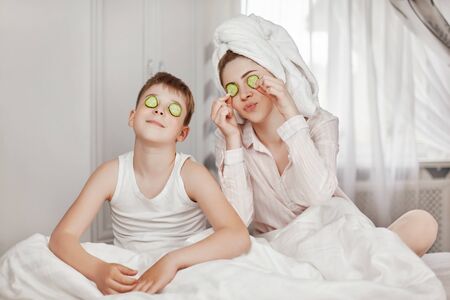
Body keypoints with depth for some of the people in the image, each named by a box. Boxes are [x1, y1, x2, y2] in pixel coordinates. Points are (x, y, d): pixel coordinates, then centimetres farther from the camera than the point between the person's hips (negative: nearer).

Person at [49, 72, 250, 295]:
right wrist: (98, 270, -31)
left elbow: (239, 237, -25)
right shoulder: (111, 173, -9)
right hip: (126, 280, 2)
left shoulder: (191, 174, -15)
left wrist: (173, 260, -38)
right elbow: (62, 236, -11)